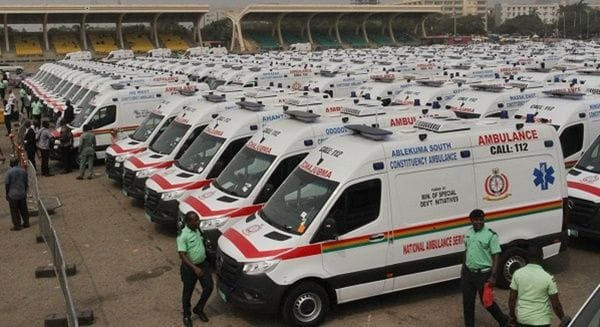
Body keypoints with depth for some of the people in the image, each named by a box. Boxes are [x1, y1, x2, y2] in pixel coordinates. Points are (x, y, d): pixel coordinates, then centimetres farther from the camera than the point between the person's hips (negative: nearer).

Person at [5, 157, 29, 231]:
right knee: (23, 209, 15)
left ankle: (17, 226, 9)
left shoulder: (9, 172, -15)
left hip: (13, 195, -5)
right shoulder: (23, 171, 0)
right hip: (22, 194, 5)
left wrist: (7, 194, 0)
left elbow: (7, 184, -11)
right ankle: (26, 223, 23)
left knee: (14, 211, 5)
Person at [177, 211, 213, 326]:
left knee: (209, 287, 3)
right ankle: (186, 315, 29)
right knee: (188, 292, 9)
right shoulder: (183, 236, -22)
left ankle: (199, 309, 27)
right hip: (189, 267, -6)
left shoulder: (197, 229, 1)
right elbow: (182, 255, -25)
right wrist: (194, 268, -32)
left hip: (203, 264, 6)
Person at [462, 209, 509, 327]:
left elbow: (495, 257, -14)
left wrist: (493, 276, -19)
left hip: (483, 274, -5)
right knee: (467, 302, 11)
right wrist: (463, 268, 19)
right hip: (468, 273, 5)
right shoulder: (468, 232, 4)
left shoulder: (491, 235, -14)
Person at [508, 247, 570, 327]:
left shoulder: (517, 273, -6)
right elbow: (556, 305, -8)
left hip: (521, 318, 2)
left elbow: (511, 299, -1)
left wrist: (512, 316, 12)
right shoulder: (548, 278, -13)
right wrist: (563, 319, 8)